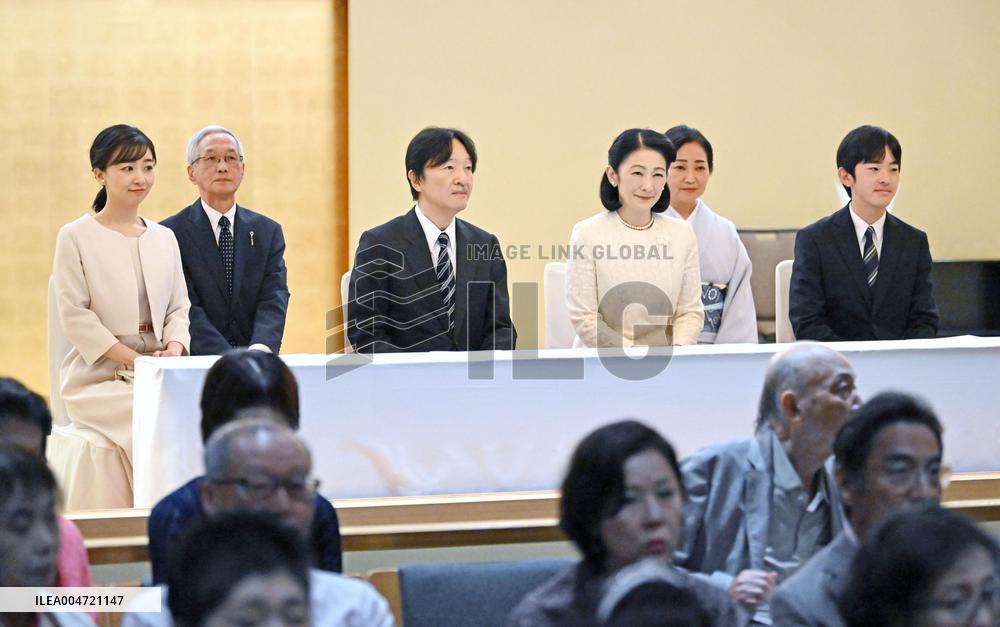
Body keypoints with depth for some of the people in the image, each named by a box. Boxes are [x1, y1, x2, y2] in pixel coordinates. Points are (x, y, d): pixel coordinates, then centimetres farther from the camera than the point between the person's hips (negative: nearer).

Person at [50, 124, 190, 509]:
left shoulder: (164, 238, 16)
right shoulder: (76, 237, 1)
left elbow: (178, 306, 16)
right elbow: (75, 315, -6)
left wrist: (173, 347, -8)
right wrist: (134, 360, -15)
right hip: (98, 377, -4)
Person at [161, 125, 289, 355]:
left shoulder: (268, 231, 12)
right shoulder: (172, 233, 1)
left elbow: (273, 300, 0)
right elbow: (187, 309, -8)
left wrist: (260, 351, -20)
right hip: (197, 364, -3)